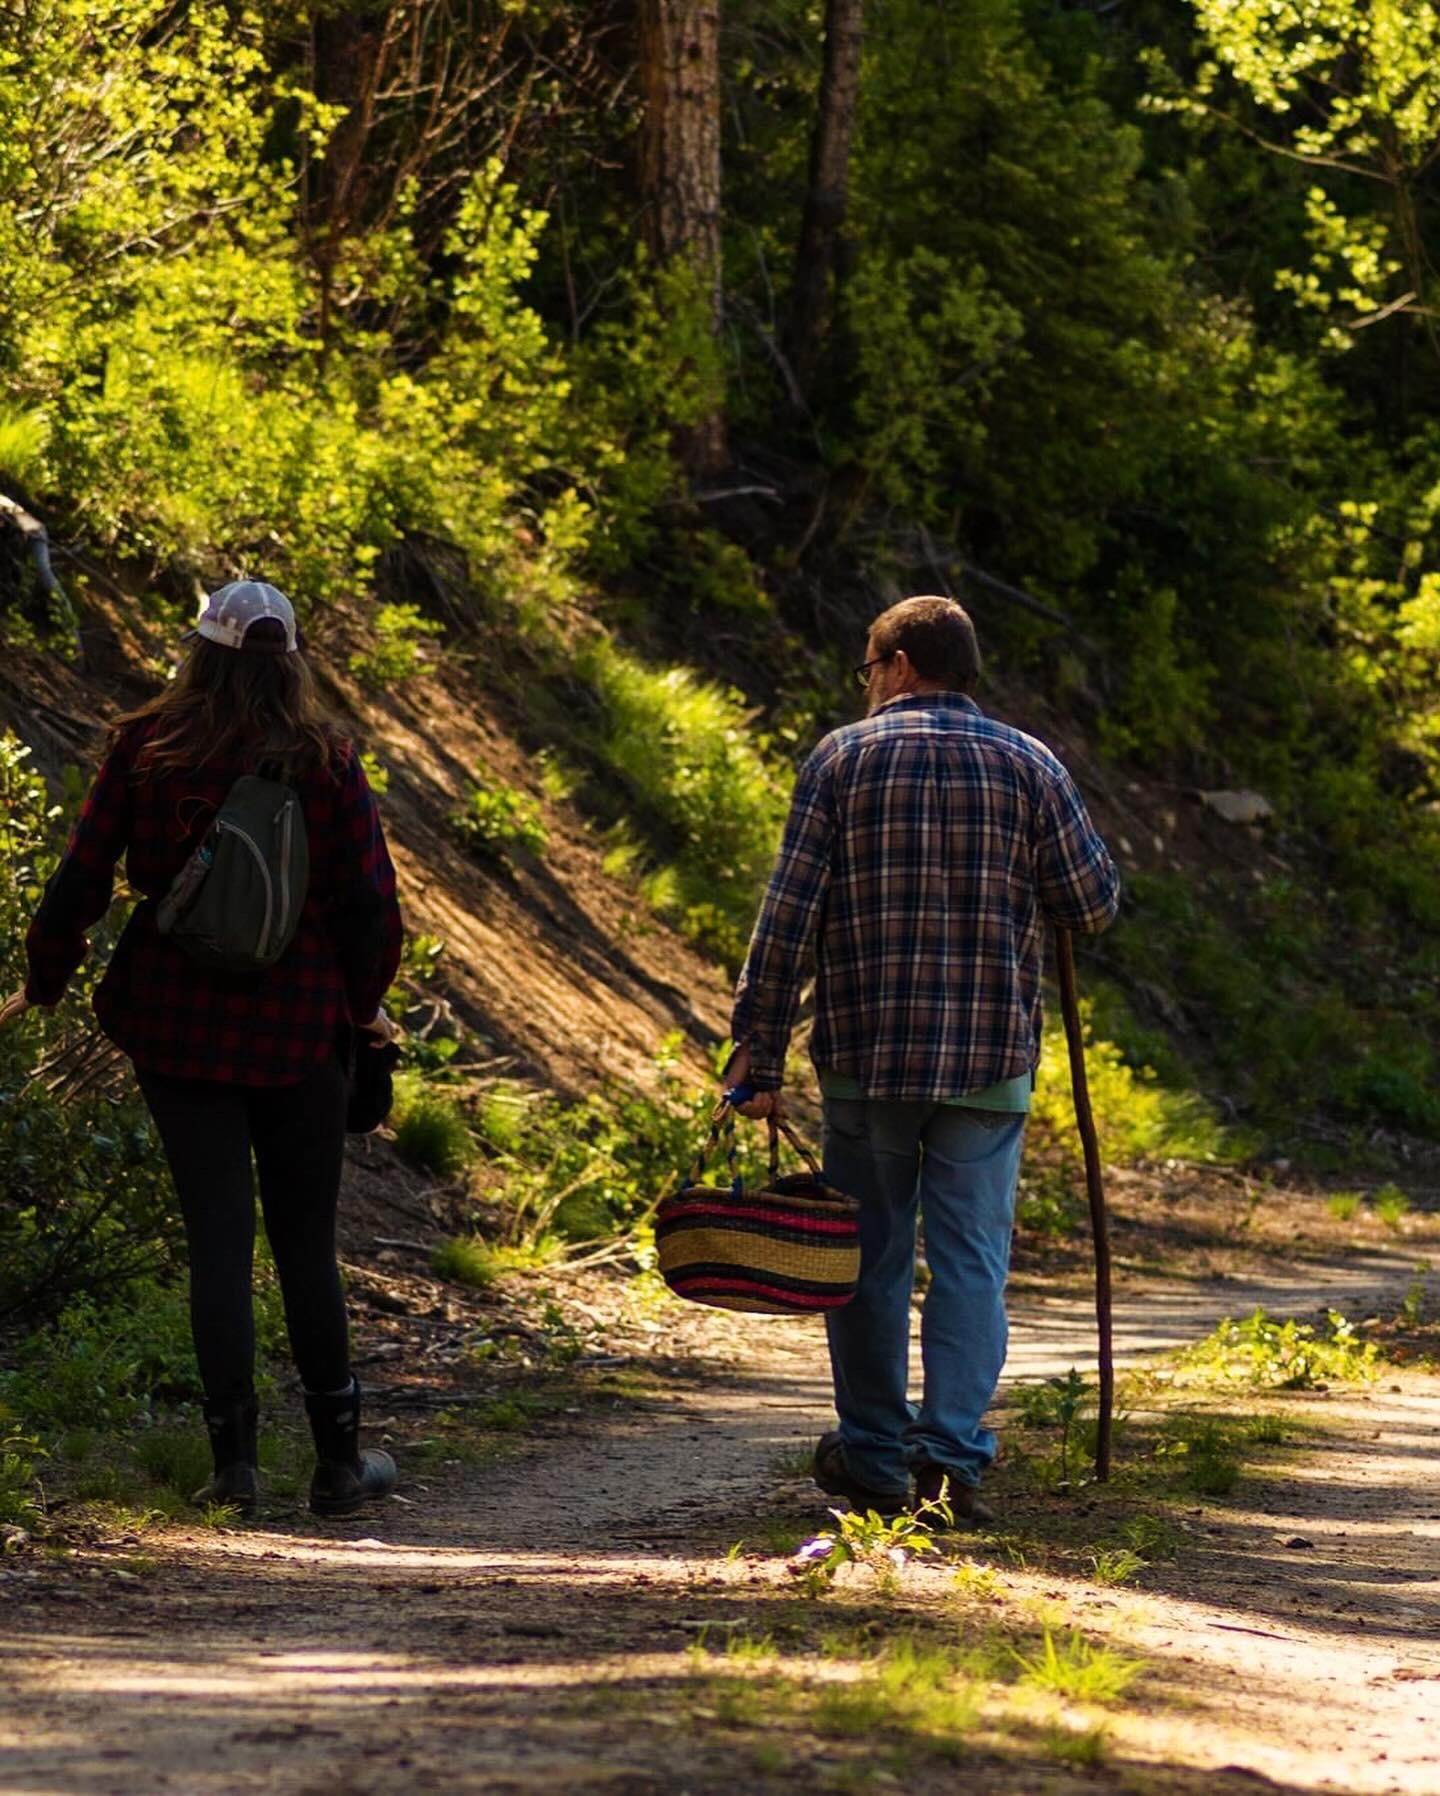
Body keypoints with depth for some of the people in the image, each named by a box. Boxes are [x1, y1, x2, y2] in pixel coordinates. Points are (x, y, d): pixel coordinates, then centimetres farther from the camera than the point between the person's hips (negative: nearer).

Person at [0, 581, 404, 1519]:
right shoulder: (327, 760, -5)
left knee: (218, 1238, 4)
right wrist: (363, 1004, 11)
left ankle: (235, 1462, -1)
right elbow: (369, 897, -5)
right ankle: (340, 1460, 16)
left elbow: (83, 877, -3)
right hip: (298, 1024, 0)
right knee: (308, 1244, 10)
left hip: (176, 1020, 0)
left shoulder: (146, 749, -3)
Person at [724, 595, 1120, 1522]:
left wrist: (760, 1054, -2)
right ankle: (952, 1453, -8)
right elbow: (1096, 901, 3)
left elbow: (787, 917, -4)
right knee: (972, 1261, 3)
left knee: (871, 1257, 10)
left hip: (866, 1054, 0)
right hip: (989, 1061, 0)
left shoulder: (842, 758, 0)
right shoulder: (1029, 764, 2)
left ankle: (873, 1456, 15)